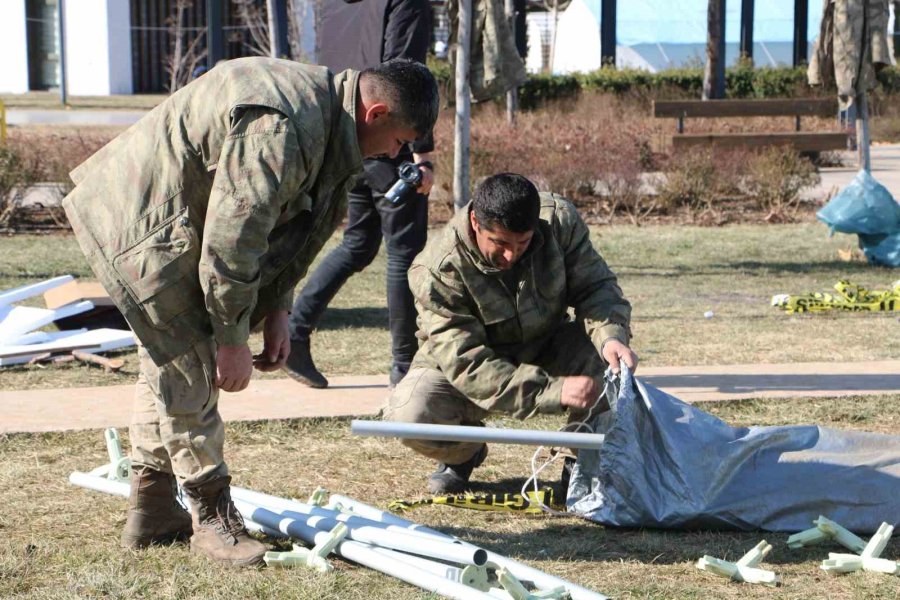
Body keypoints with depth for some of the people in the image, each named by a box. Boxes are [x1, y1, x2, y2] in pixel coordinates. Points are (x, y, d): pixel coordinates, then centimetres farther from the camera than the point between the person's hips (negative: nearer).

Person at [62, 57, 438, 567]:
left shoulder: (323, 105, 5)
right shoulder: (279, 129, -30)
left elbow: (288, 227, 14)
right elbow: (232, 238, -28)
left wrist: (277, 312, 11)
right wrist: (233, 338, -19)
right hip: (141, 223, -11)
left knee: (171, 361, 18)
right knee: (190, 369, -9)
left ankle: (153, 512, 28)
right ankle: (212, 516, 0)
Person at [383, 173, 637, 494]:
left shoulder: (559, 220, -20)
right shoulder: (437, 271, -31)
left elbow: (595, 285, -12)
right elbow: (467, 364, -35)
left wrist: (611, 335, -36)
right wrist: (554, 391, -44)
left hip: (546, 350, 2)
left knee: (605, 358, -31)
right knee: (407, 415, -32)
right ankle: (464, 452, 5)